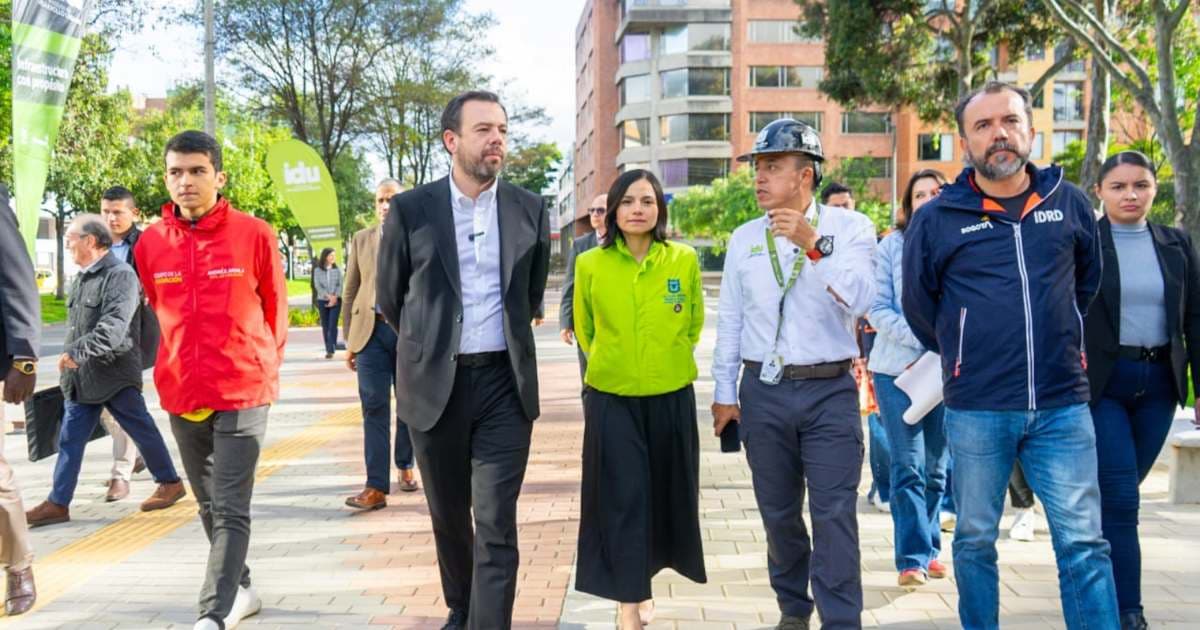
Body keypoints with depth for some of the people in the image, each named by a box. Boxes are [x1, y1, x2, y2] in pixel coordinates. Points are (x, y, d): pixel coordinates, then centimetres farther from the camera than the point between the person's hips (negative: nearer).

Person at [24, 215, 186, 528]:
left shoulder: (121, 275, -16)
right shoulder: (80, 278, 13)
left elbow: (113, 329, -26)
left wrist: (75, 352, -27)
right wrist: (71, 359, 14)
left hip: (116, 374, -8)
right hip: (81, 376, 8)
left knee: (141, 429, 6)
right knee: (70, 438, 7)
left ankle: (170, 483, 22)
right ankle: (58, 503, 11)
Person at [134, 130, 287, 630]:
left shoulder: (254, 235, -7)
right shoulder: (149, 243, 2)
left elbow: (275, 310, 4)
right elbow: (154, 315, 14)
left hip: (242, 393, -4)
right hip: (181, 397, 4)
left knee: (231, 509, -6)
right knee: (209, 506, 15)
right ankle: (240, 589, 31)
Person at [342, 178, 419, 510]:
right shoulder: (361, 239, 12)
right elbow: (350, 292, 12)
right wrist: (349, 340, 6)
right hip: (371, 331, 1)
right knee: (374, 407, -5)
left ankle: (405, 466, 31)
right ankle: (376, 487, -6)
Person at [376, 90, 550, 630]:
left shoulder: (529, 209, 3)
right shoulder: (410, 209, -3)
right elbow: (390, 298, 9)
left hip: (505, 382, 0)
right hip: (435, 384, 0)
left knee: (497, 524, -5)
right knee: (448, 516, 15)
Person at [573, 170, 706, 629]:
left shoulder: (684, 260, -6)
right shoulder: (590, 264, -7)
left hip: (671, 396, 2)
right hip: (611, 398, -1)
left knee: (666, 491, 13)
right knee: (622, 497, -1)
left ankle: (643, 577, 35)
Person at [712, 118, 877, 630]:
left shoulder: (849, 227, -2)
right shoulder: (744, 238, 6)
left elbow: (859, 300, -15)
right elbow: (730, 320, 9)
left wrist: (812, 245, -25)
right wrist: (724, 393, 9)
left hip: (830, 392, -3)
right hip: (763, 391, 3)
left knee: (834, 514, -7)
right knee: (778, 512, 13)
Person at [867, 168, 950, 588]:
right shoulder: (892, 246, 1)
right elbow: (877, 309, -4)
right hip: (898, 368, -2)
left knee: (936, 467, 11)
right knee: (909, 467, -4)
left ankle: (927, 548, 24)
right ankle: (913, 558, 1)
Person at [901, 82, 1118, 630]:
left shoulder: (1070, 204, 4)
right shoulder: (937, 218, -2)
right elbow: (919, 305, 11)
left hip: (1063, 405, 1)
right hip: (976, 411, -1)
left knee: (1084, 544, 3)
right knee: (975, 541, 11)